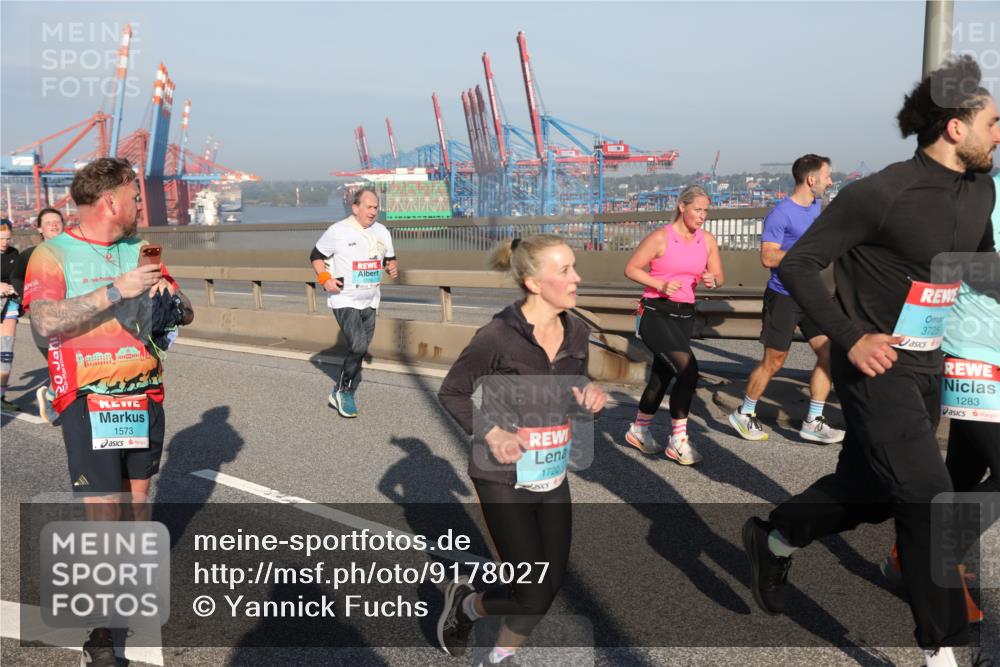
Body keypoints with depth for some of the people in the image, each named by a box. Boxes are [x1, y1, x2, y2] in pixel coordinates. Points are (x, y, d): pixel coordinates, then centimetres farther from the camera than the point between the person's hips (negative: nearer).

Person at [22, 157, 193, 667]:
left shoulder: (140, 251, 9)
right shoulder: (52, 255, -7)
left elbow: (186, 314, 9)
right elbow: (46, 323, -23)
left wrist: (170, 297, -13)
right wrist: (117, 290, -28)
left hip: (146, 396, 5)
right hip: (89, 401, -5)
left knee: (138, 496, 16)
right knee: (103, 515, -5)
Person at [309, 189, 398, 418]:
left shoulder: (382, 232, 6)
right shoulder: (338, 231, -11)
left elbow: (389, 258, 18)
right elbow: (316, 256, 0)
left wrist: (393, 267, -5)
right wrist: (325, 278, -15)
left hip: (370, 301, 7)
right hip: (344, 301, -7)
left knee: (360, 350, 12)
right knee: (358, 346, -19)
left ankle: (342, 395, 27)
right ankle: (343, 392, -1)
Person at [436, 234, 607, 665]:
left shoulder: (576, 334, -1)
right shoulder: (497, 336, -19)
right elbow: (451, 393, -7)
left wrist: (589, 399, -9)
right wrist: (491, 433, -19)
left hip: (553, 477, 6)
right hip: (504, 479, -6)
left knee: (550, 584, 11)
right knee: (534, 594, -5)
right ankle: (465, 604, 28)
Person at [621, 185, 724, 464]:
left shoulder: (707, 240, 7)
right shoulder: (661, 237, -9)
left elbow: (719, 276, 12)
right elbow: (631, 269, -7)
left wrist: (713, 281, -11)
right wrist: (659, 285, -19)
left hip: (684, 315, 6)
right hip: (656, 313, -6)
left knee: (662, 375, 14)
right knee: (688, 369, -20)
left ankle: (638, 430, 34)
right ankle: (678, 441, -9)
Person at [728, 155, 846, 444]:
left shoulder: (815, 206, 10)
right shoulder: (781, 213, -16)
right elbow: (768, 257, -22)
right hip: (783, 297, -8)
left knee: (828, 353, 1)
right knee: (774, 362, 1)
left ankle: (813, 423, 9)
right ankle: (743, 415, 19)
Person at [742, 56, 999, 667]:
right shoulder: (883, 194, -20)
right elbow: (797, 265, -16)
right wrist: (851, 337, -21)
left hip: (928, 367, 8)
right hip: (876, 367, -8)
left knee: (872, 489, 17)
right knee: (929, 500, -7)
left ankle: (775, 539, 41)